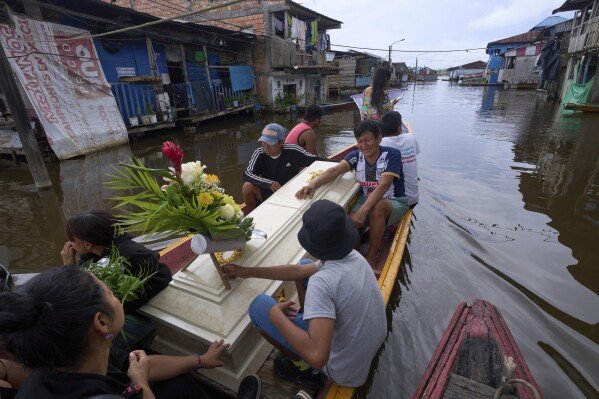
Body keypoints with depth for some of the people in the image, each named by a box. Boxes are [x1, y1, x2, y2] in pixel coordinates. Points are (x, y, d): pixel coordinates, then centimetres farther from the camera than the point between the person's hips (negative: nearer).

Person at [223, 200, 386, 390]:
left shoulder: (321, 282, -35)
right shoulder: (354, 256, -8)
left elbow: (318, 356, -39)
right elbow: (299, 270, 0)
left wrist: (276, 315, -23)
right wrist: (246, 271, 6)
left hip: (346, 372, -6)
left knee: (259, 306, -7)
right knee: (305, 265, 8)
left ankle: (303, 367, 12)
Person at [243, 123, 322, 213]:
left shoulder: (292, 151, -14)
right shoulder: (259, 154, -10)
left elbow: (316, 160, -7)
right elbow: (247, 175, -20)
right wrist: (269, 183, -33)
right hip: (267, 194, 1)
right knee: (247, 187, -23)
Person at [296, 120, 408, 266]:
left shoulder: (392, 155, -17)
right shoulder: (356, 155, -4)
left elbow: (384, 185, -31)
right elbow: (335, 170, -19)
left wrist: (363, 210, -44)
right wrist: (313, 184, -38)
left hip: (395, 202, -3)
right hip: (367, 200, 3)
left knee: (378, 207, -38)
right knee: (350, 222, -28)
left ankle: (372, 257, -20)